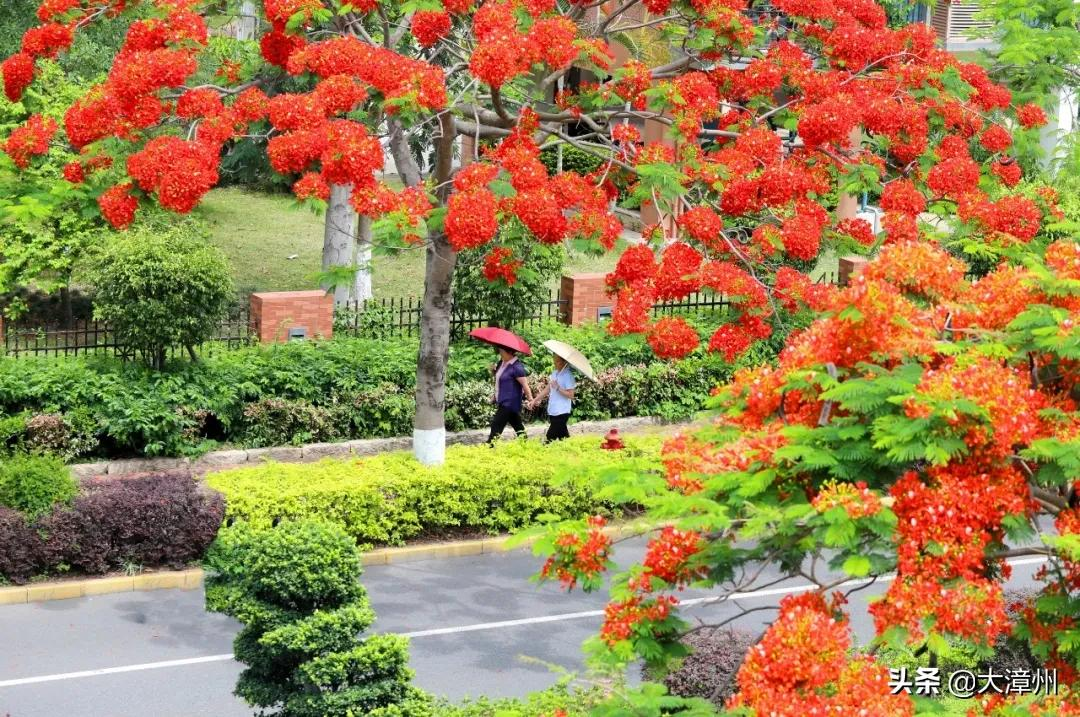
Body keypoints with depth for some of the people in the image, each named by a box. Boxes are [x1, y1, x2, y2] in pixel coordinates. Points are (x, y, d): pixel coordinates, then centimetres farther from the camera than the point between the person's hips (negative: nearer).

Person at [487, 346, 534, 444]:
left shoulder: (516, 367, -19)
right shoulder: (502, 363, 9)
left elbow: (525, 384, -20)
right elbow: (500, 377, 24)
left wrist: (530, 399, -26)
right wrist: (494, 371, 2)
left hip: (509, 402, -9)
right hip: (503, 402, 9)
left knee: (496, 426, -11)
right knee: (517, 425, 17)